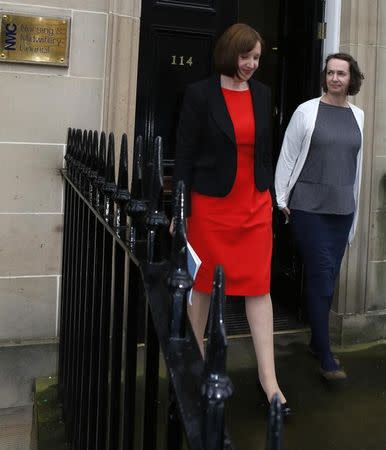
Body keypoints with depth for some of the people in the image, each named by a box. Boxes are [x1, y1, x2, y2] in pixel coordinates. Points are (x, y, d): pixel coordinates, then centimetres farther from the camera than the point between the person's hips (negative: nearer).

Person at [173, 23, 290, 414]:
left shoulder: (262, 94, 8)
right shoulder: (200, 94, -6)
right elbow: (184, 154, -7)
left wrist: (269, 196, 14)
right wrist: (180, 210, -10)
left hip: (255, 204, 4)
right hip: (210, 203, -3)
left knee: (259, 286, 1)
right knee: (202, 283, 10)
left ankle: (268, 376, 7)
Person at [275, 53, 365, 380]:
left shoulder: (358, 116, 11)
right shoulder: (306, 111, -3)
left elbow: (357, 163, 15)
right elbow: (288, 156, -3)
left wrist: (355, 207, 15)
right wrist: (281, 199, -6)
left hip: (342, 209, 5)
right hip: (309, 208, -4)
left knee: (328, 278, 10)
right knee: (320, 277, -6)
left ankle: (317, 342, 26)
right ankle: (326, 357, 2)